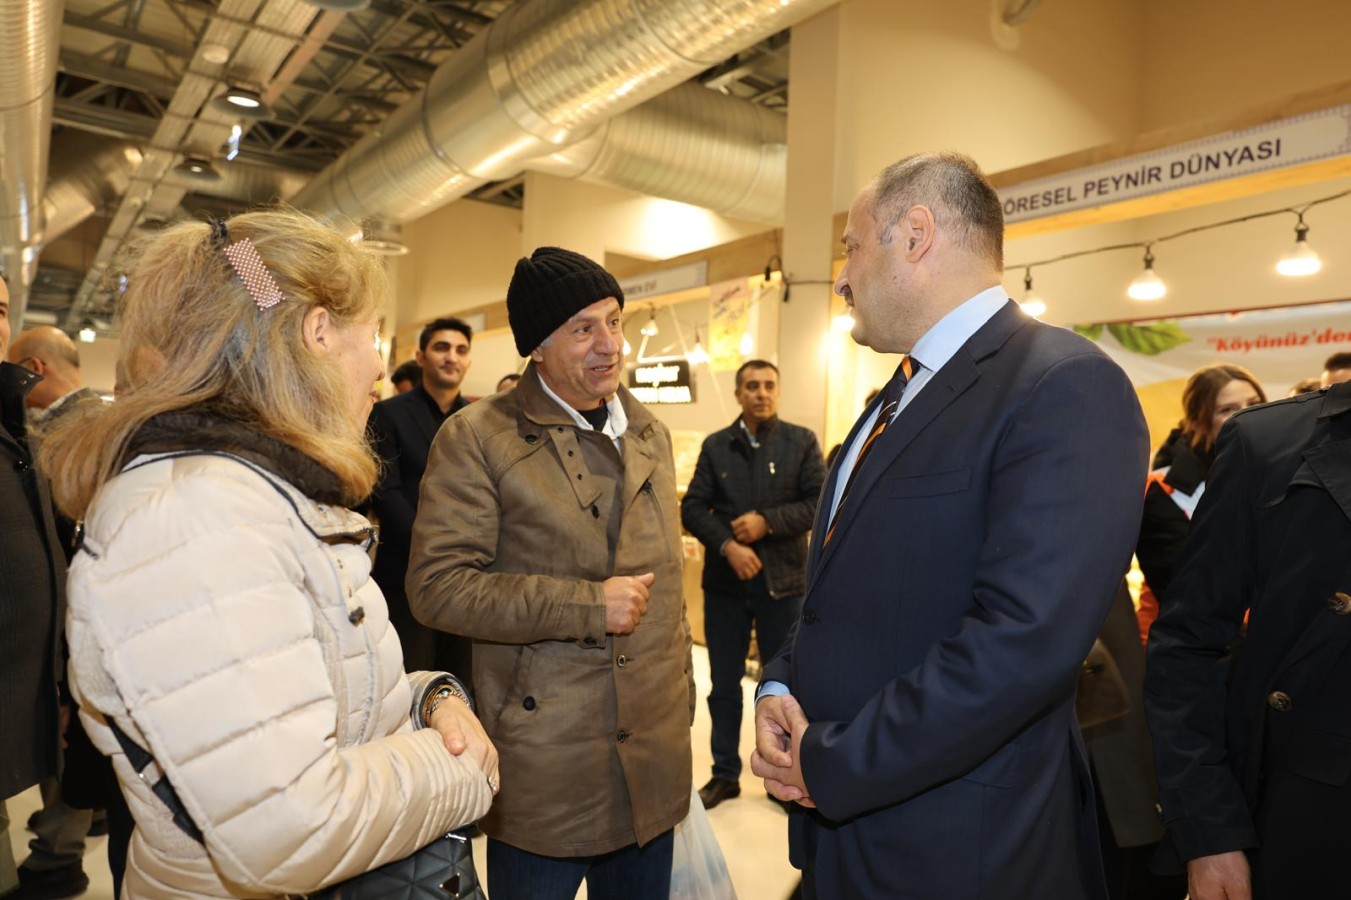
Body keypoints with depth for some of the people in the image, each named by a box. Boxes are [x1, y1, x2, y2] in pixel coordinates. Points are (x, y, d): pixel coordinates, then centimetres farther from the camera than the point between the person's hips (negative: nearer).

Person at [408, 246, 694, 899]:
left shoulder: (651, 435, 8)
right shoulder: (476, 437, -10)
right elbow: (435, 585, -15)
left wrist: (682, 701, 15)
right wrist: (588, 605, -18)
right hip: (540, 769, -5)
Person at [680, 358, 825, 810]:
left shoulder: (801, 442, 0)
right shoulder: (716, 445, 4)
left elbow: (821, 503, -7)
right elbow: (693, 507, -1)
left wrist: (768, 521, -18)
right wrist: (727, 544, -17)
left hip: (782, 580, -1)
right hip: (724, 581, 2)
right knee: (724, 683, 12)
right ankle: (725, 773, 28)